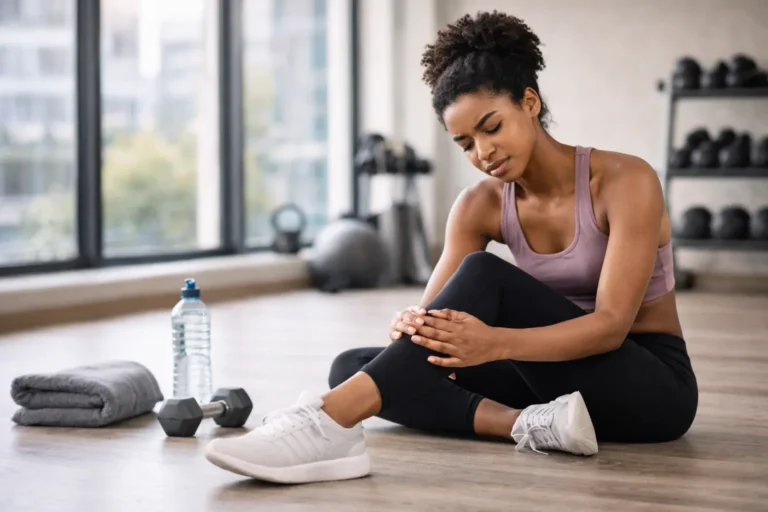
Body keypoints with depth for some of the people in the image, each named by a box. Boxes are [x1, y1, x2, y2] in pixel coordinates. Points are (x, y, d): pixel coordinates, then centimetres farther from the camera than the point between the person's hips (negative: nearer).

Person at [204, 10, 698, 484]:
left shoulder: (625, 180, -17)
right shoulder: (481, 205, -2)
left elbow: (611, 324, -26)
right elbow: (433, 314, -10)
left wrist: (494, 342, -42)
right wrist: (410, 327, -35)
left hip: (651, 387, -5)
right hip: (559, 377, 6)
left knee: (484, 275, -32)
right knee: (352, 365, -12)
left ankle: (331, 420, -44)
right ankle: (530, 424, -31)